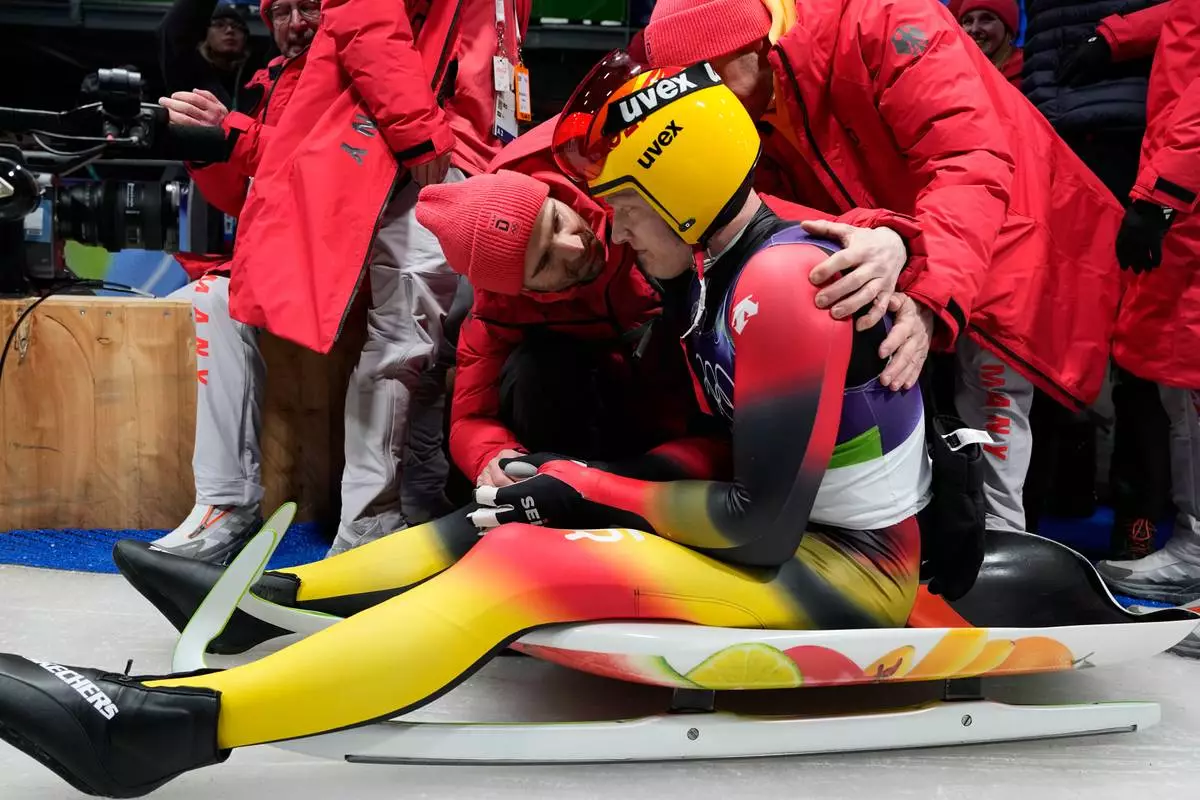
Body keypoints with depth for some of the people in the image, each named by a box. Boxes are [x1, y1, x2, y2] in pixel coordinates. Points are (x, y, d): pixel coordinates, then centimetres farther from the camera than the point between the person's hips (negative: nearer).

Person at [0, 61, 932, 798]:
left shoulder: (781, 287, -21)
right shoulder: (730, 267, 8)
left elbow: (764, 525, -23)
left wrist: (590, 487, -12)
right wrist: (560, 480, 3)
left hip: (852, 573, -9)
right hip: (800, 531, 9)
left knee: (531, 566, -23)